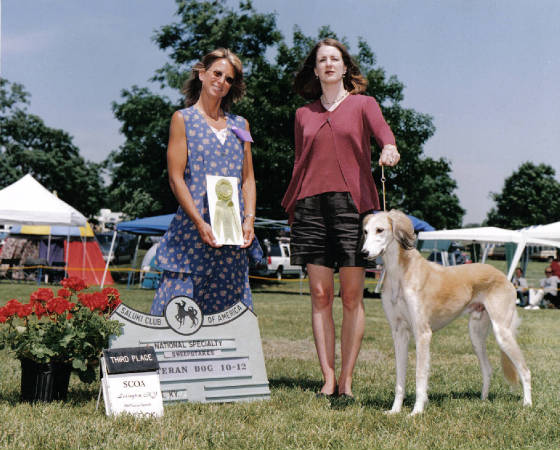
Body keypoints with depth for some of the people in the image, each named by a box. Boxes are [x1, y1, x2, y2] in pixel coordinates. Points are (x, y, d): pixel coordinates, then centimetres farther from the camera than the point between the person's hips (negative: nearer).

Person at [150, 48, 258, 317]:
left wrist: (249, 219, -1)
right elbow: (176, 179, -3)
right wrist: (200, 223, -13)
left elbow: (248, 179, 15)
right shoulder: (183, 119, 5)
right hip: (193, 233, -4)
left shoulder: (240, 125, 18)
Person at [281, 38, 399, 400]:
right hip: (311, 205, 3)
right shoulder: (304, 114, 18)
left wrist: (390, 148, -33)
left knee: (352, 296, -3)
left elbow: (382, 130, -10)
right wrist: (291, 207, 13)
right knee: (321, 295, 0)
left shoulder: (363, 104, 10)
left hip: (352, 204, -2)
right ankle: (328, 379, 4)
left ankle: (346, 379, 3)